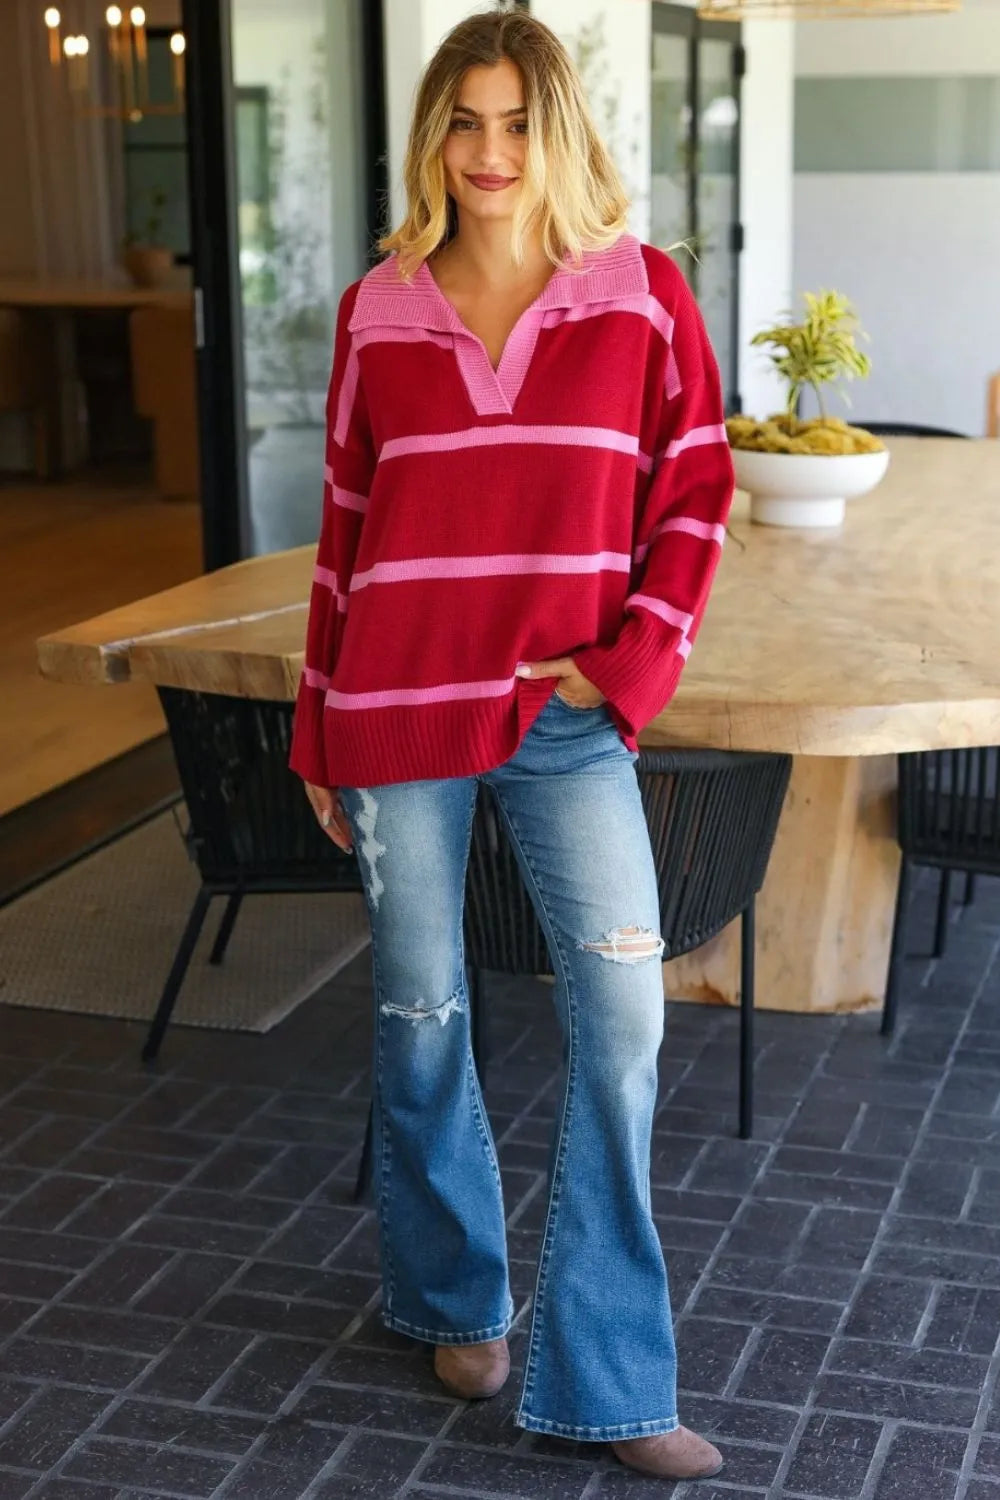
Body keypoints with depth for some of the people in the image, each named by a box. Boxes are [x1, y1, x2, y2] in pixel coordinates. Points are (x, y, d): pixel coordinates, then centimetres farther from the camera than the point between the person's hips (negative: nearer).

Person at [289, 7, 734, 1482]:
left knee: (624, 1013, -7)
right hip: (401, 708, 1)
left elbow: (695, 494, 3)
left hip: (567, 713, -1)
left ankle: (608, 1378, 7)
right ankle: (457, 1297, 34)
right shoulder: (378, 310, 4)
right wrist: (320, 733, 11)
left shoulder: (641, 293, 0)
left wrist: (628, 662, -8)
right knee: (420, 1017, 10)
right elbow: (346, 528, 9)